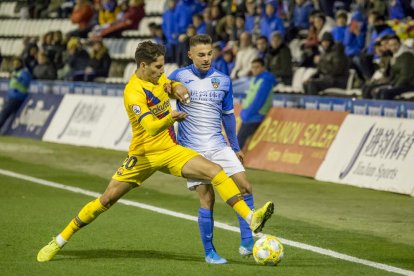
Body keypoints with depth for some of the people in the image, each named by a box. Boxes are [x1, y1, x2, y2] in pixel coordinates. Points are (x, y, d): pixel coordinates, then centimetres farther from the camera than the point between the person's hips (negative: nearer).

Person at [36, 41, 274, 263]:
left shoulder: (158, 77, -1)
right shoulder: (134, 93, -23)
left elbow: (169, 86, 23)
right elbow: (151, 127, -35)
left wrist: (176, 87, -2)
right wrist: (170, 118, -54)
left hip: (171, 151, 5)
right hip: (143, 155, -5)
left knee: (216, 171, -14)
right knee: (107, 199, -4)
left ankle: (251, 219, -18)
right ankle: (60, 241, 11)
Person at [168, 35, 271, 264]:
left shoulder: (223, 80, 7)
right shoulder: (180, 76, -4)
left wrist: (235, 147, 20)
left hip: (219, 146, 4)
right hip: (192, 149, -4)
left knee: (244, 187, -9)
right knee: (206, 198, -8)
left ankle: (247, 243, -3)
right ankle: (209, 252, 3)